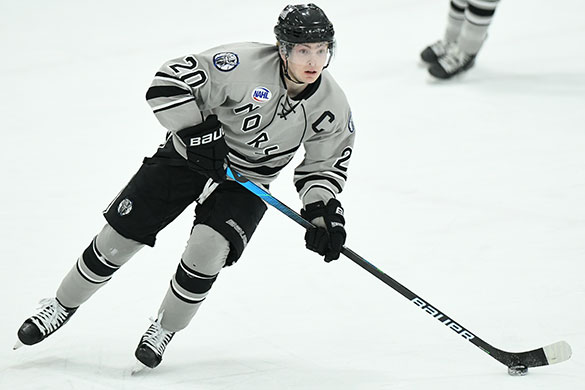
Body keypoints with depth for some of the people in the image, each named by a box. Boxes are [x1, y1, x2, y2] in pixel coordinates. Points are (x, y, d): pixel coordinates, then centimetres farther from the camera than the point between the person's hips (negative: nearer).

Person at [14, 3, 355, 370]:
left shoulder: (332, 105, -14)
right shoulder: (245, 64, -28)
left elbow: (325, 164, 1)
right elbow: (170, 81, -26)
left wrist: (325, 211, -14)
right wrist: (198, 131, -32)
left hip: (247, 181, 2)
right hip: (189, 157, -2)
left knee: (208, 248, -22)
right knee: (120, 236, -1)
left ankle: (165, 329, 4)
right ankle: (63, 306, 23)